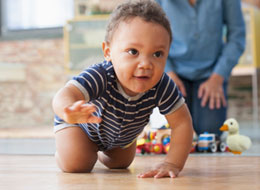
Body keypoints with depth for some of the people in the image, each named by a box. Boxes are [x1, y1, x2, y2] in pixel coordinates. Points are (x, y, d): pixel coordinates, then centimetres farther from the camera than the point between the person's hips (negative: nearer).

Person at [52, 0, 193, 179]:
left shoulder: (162, 86, -38)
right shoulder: (100, 77, -48)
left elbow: (182, 123, -32)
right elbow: (63, 96, -62)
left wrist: (173, 164, -43)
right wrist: (71, 112, -88)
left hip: (123, 134, 4)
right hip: (82, 126, -4)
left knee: (120, 164, 20)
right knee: (75, 166, -17)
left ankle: (99, 152, 56)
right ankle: (61, 152, 22)